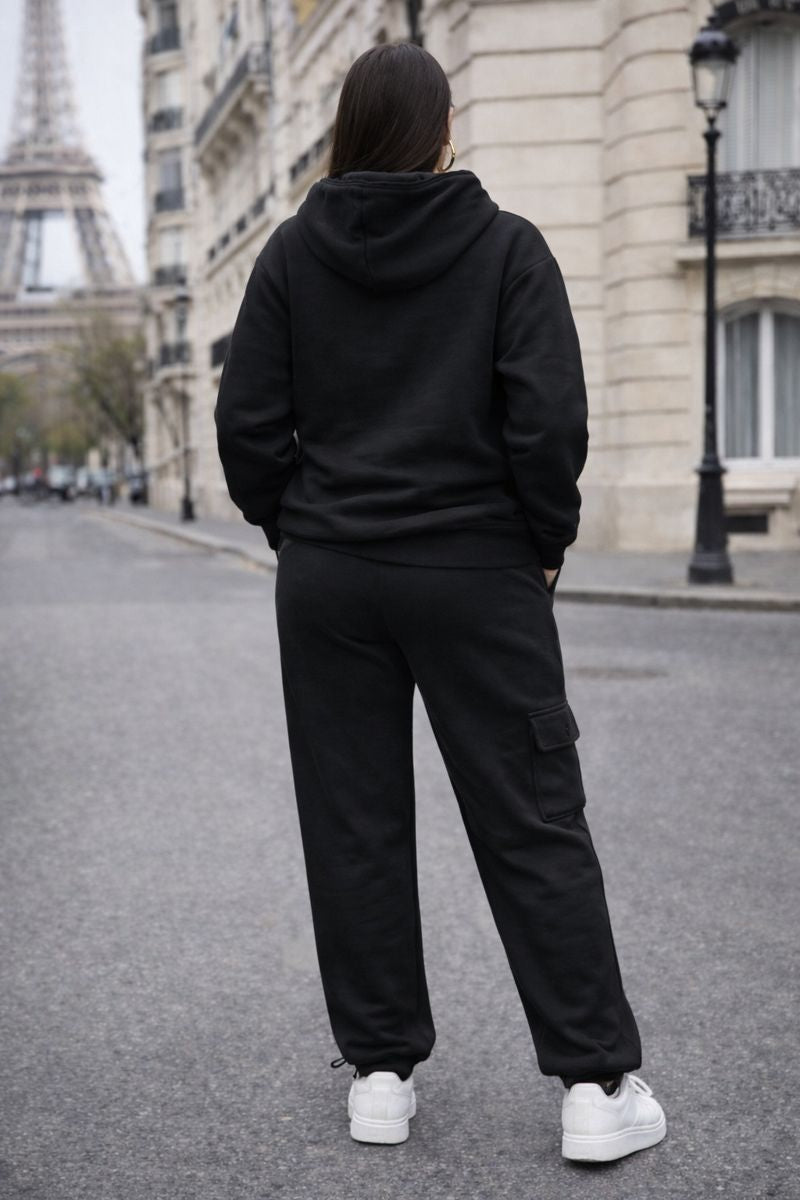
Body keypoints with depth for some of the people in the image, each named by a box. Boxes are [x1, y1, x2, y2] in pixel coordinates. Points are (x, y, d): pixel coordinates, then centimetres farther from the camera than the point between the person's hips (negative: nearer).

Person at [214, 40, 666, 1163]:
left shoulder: (294, 251, 2)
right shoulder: (507, 245, -5)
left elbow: (248, 421, 0)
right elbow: (549, 418, -12)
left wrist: (298, 528, 11)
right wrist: (547, 540, 1)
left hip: (329, 578, 3)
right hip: (478, 576, -2)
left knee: (353, 827, 10)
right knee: (533, 824, 4)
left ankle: (381, 1072, 17)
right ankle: (598, 1084, 6)